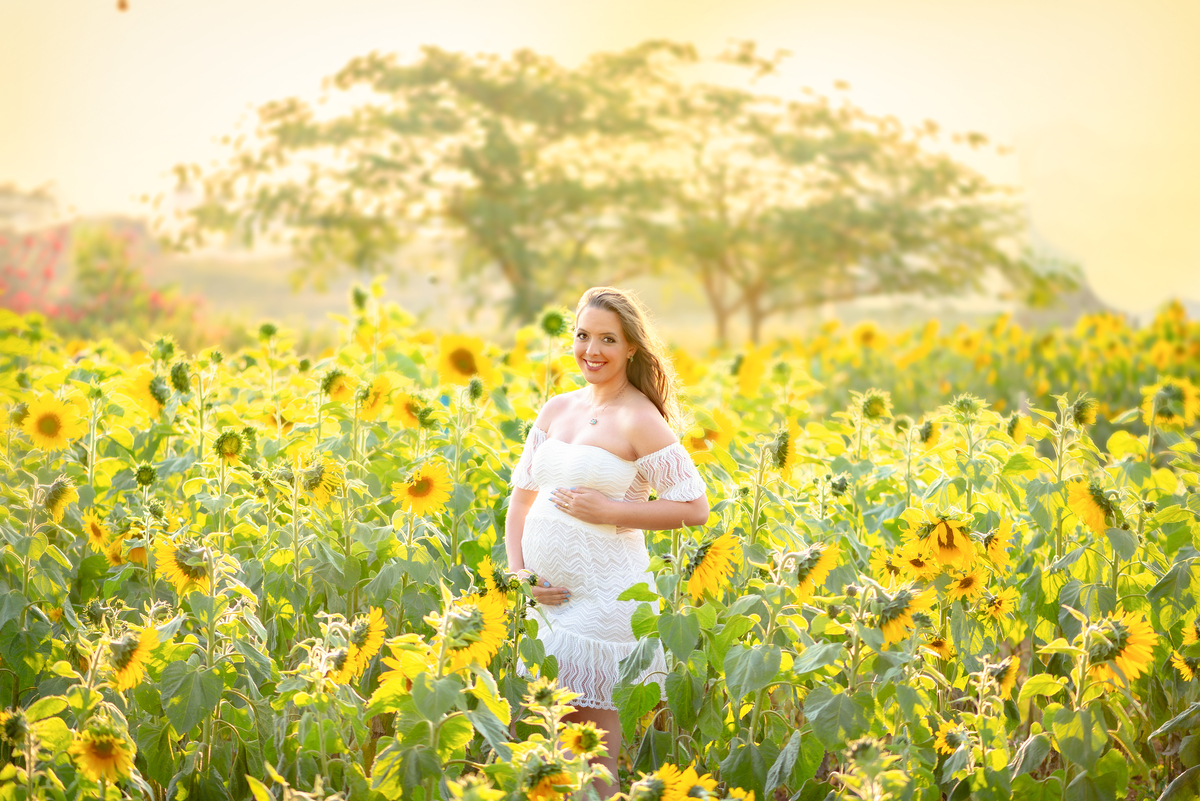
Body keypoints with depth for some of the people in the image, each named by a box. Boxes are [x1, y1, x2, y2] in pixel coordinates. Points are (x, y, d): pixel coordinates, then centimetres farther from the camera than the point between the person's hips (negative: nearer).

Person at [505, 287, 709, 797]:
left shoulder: (639, 420, -8)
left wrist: (610, 510, -16)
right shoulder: (556, 410, 11)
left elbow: (694, 507, -9)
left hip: (605, 598, -7)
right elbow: (522, 494, 17)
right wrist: (517, 570, 3)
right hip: (546, 596, 7)